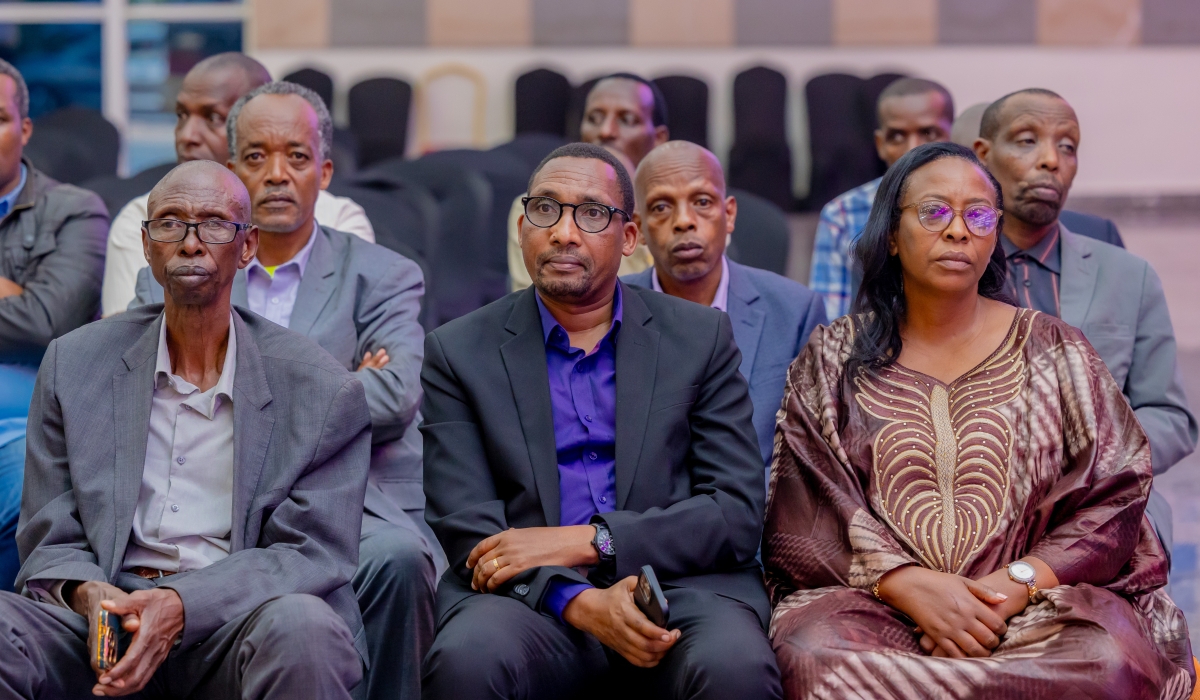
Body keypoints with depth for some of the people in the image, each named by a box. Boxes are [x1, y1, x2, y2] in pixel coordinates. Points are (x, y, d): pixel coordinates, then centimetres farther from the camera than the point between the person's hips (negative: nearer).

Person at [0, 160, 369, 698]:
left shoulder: (321, 390, 3)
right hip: (104, 629, 1)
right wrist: (90, 596, -13)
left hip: (237, 619, -1)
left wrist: (182, 604, -19)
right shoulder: (73, 365, 12)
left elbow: (312, 553, -2)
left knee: (300, 627, -36)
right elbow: (51, 542, 12)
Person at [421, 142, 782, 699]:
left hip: (677, 584, 1)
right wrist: (583, 604, -19)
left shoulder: (701, 337, 10)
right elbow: (467, 529, -1)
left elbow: (738, 513, 2)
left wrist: (587, 541, -11)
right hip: (529, 600, 0)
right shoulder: (458, 352, 8)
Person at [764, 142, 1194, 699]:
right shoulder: (831, 361, 12)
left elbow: (1113, 497, 5)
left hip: (1033, 603, 1)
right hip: (876, 603, -1)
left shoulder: (1054, 353, 12)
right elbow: (806, 512, 2)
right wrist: (911, 585, -15)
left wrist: (1018, 583, -11)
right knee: (815, 655, -35)